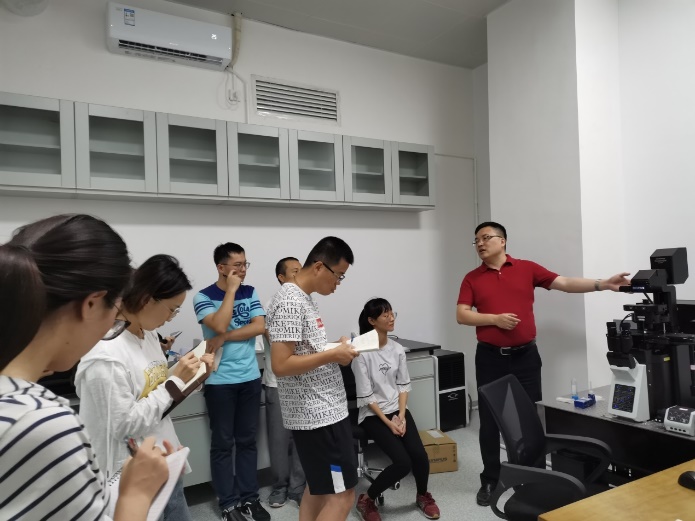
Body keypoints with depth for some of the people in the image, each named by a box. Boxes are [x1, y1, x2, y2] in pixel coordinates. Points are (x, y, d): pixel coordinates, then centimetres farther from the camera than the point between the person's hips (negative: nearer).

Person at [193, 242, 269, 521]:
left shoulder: (250, 293, 4)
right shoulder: (204, 297, -7)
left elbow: (259, 327, -6)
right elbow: (219, 325, -23)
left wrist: (225, 338, -15)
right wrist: (231, 289, -17)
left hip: (250, 377, 4)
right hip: (219, 380, -3)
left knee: (247, 440, 12)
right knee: (223, 443, 7)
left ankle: (249, 498, 24)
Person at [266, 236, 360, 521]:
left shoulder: (303, 298, 11)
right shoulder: (289, 302, -20)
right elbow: (281, 365, -24)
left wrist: (335, 348, 5)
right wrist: (332, 355, -19)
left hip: (320, 410, 10)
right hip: (318, 414, -10)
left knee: (318, 487, 19)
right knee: (342, 494, -2)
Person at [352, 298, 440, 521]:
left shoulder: (397, 349, 2)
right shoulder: (362, 353, -16)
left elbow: (404, 385, 6)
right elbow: (365, 397, -13)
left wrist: (401, 416, -6)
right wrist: (388, 422, -15)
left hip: (398, 410, 5)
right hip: (373, 415, -5)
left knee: (420, 456, -14)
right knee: (403, 463, -19)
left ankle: (422, 495, 18)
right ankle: (366, 499, 5)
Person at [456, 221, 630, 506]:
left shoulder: (527, 268, 3)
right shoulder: (472, 278, 2)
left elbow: (566, 283, -2)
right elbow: (461, 315, -4)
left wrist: (603, 284, -12)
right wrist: (495, 318, -15)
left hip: (525, 356, 0)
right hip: (490, 358, 0)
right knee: (490, 420, 6)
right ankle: (490, 480, 21)